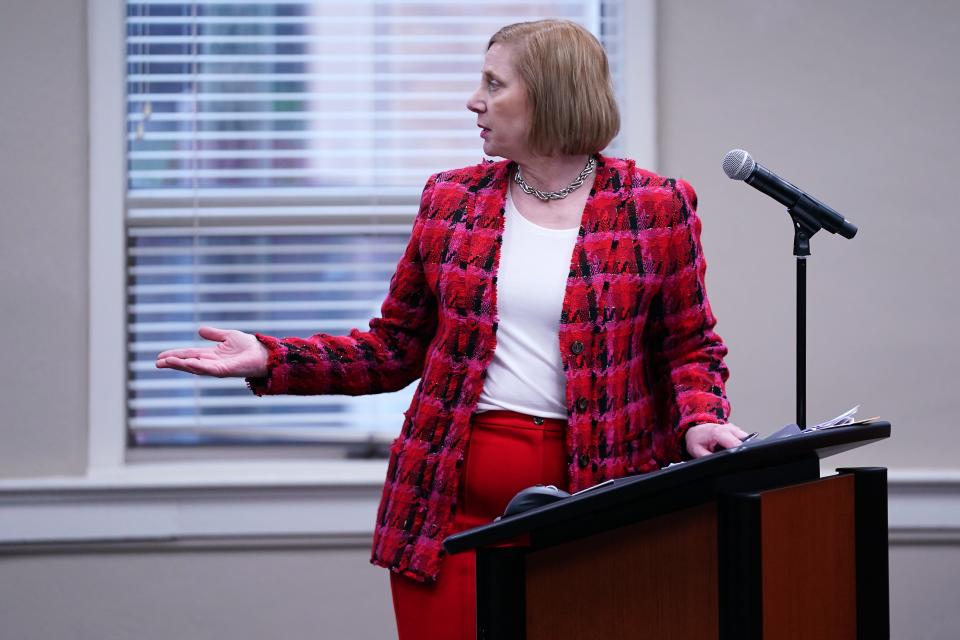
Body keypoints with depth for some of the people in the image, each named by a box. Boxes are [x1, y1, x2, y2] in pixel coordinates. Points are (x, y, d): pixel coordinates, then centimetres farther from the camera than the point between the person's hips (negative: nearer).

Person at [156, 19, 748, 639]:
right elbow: (394, 348, 13)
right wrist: (270, 360, 3)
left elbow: (691, 349, 6)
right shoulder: (450, 200, 9)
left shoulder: (655, 207, 1)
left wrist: (699, 420, -14)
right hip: (450, 497, 2)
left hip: (589, 490, -2)